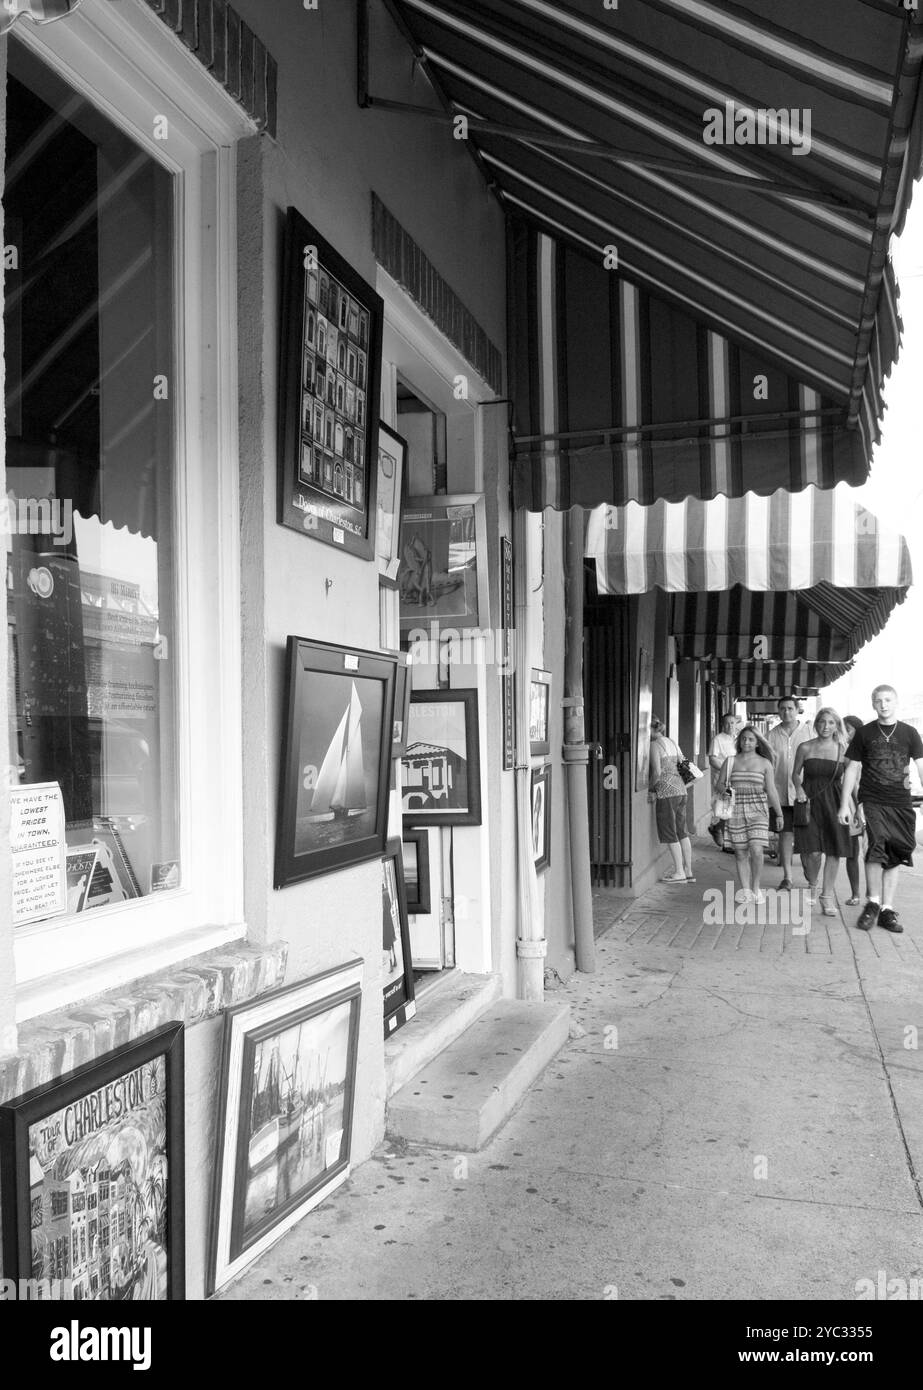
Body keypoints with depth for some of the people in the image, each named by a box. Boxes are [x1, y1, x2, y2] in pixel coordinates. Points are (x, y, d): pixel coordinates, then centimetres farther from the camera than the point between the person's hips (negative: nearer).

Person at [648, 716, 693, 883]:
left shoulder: (655, 745, -9)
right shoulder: (673, 743, 15)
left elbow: (657, 772, -17)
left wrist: (650, 788, -1)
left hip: (666, 792, -8)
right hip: (681, 789, 8)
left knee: (669, 833, 0)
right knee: (681, 831, 12)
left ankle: (679, 872, 1)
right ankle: (688, 871, 14)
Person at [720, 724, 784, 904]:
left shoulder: (765, 763, 6)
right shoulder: (730, 762, 8)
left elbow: (771, 791, 6)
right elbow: (720, 785, 11)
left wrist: (779, 814, 3)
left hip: (758, 810, -1)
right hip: (735, 809, 1)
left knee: (756, 850, -13)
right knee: (740, 853, 3)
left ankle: (756, 887, 6)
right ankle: (745, 890, 13)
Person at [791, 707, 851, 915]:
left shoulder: (842, 750, 4)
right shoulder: (805, 748, 2)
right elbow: (795, 773, 13)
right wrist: (798, 788, -6)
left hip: (834, 804, 1)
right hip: (809, 801, -1)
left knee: (834, 851, -2)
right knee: (812, 851, -10)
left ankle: (827, 897, 12)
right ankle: (812, 886, 20)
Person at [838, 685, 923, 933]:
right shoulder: (864, 733, 5)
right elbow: (852, 769, 7)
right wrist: (844, 805, 3)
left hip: (900, 803, 2)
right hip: (872, 801, -2)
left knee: (894, 856, 6)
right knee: (877, 846, -18)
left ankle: (887, 910, 15)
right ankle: (873, 903, -2)